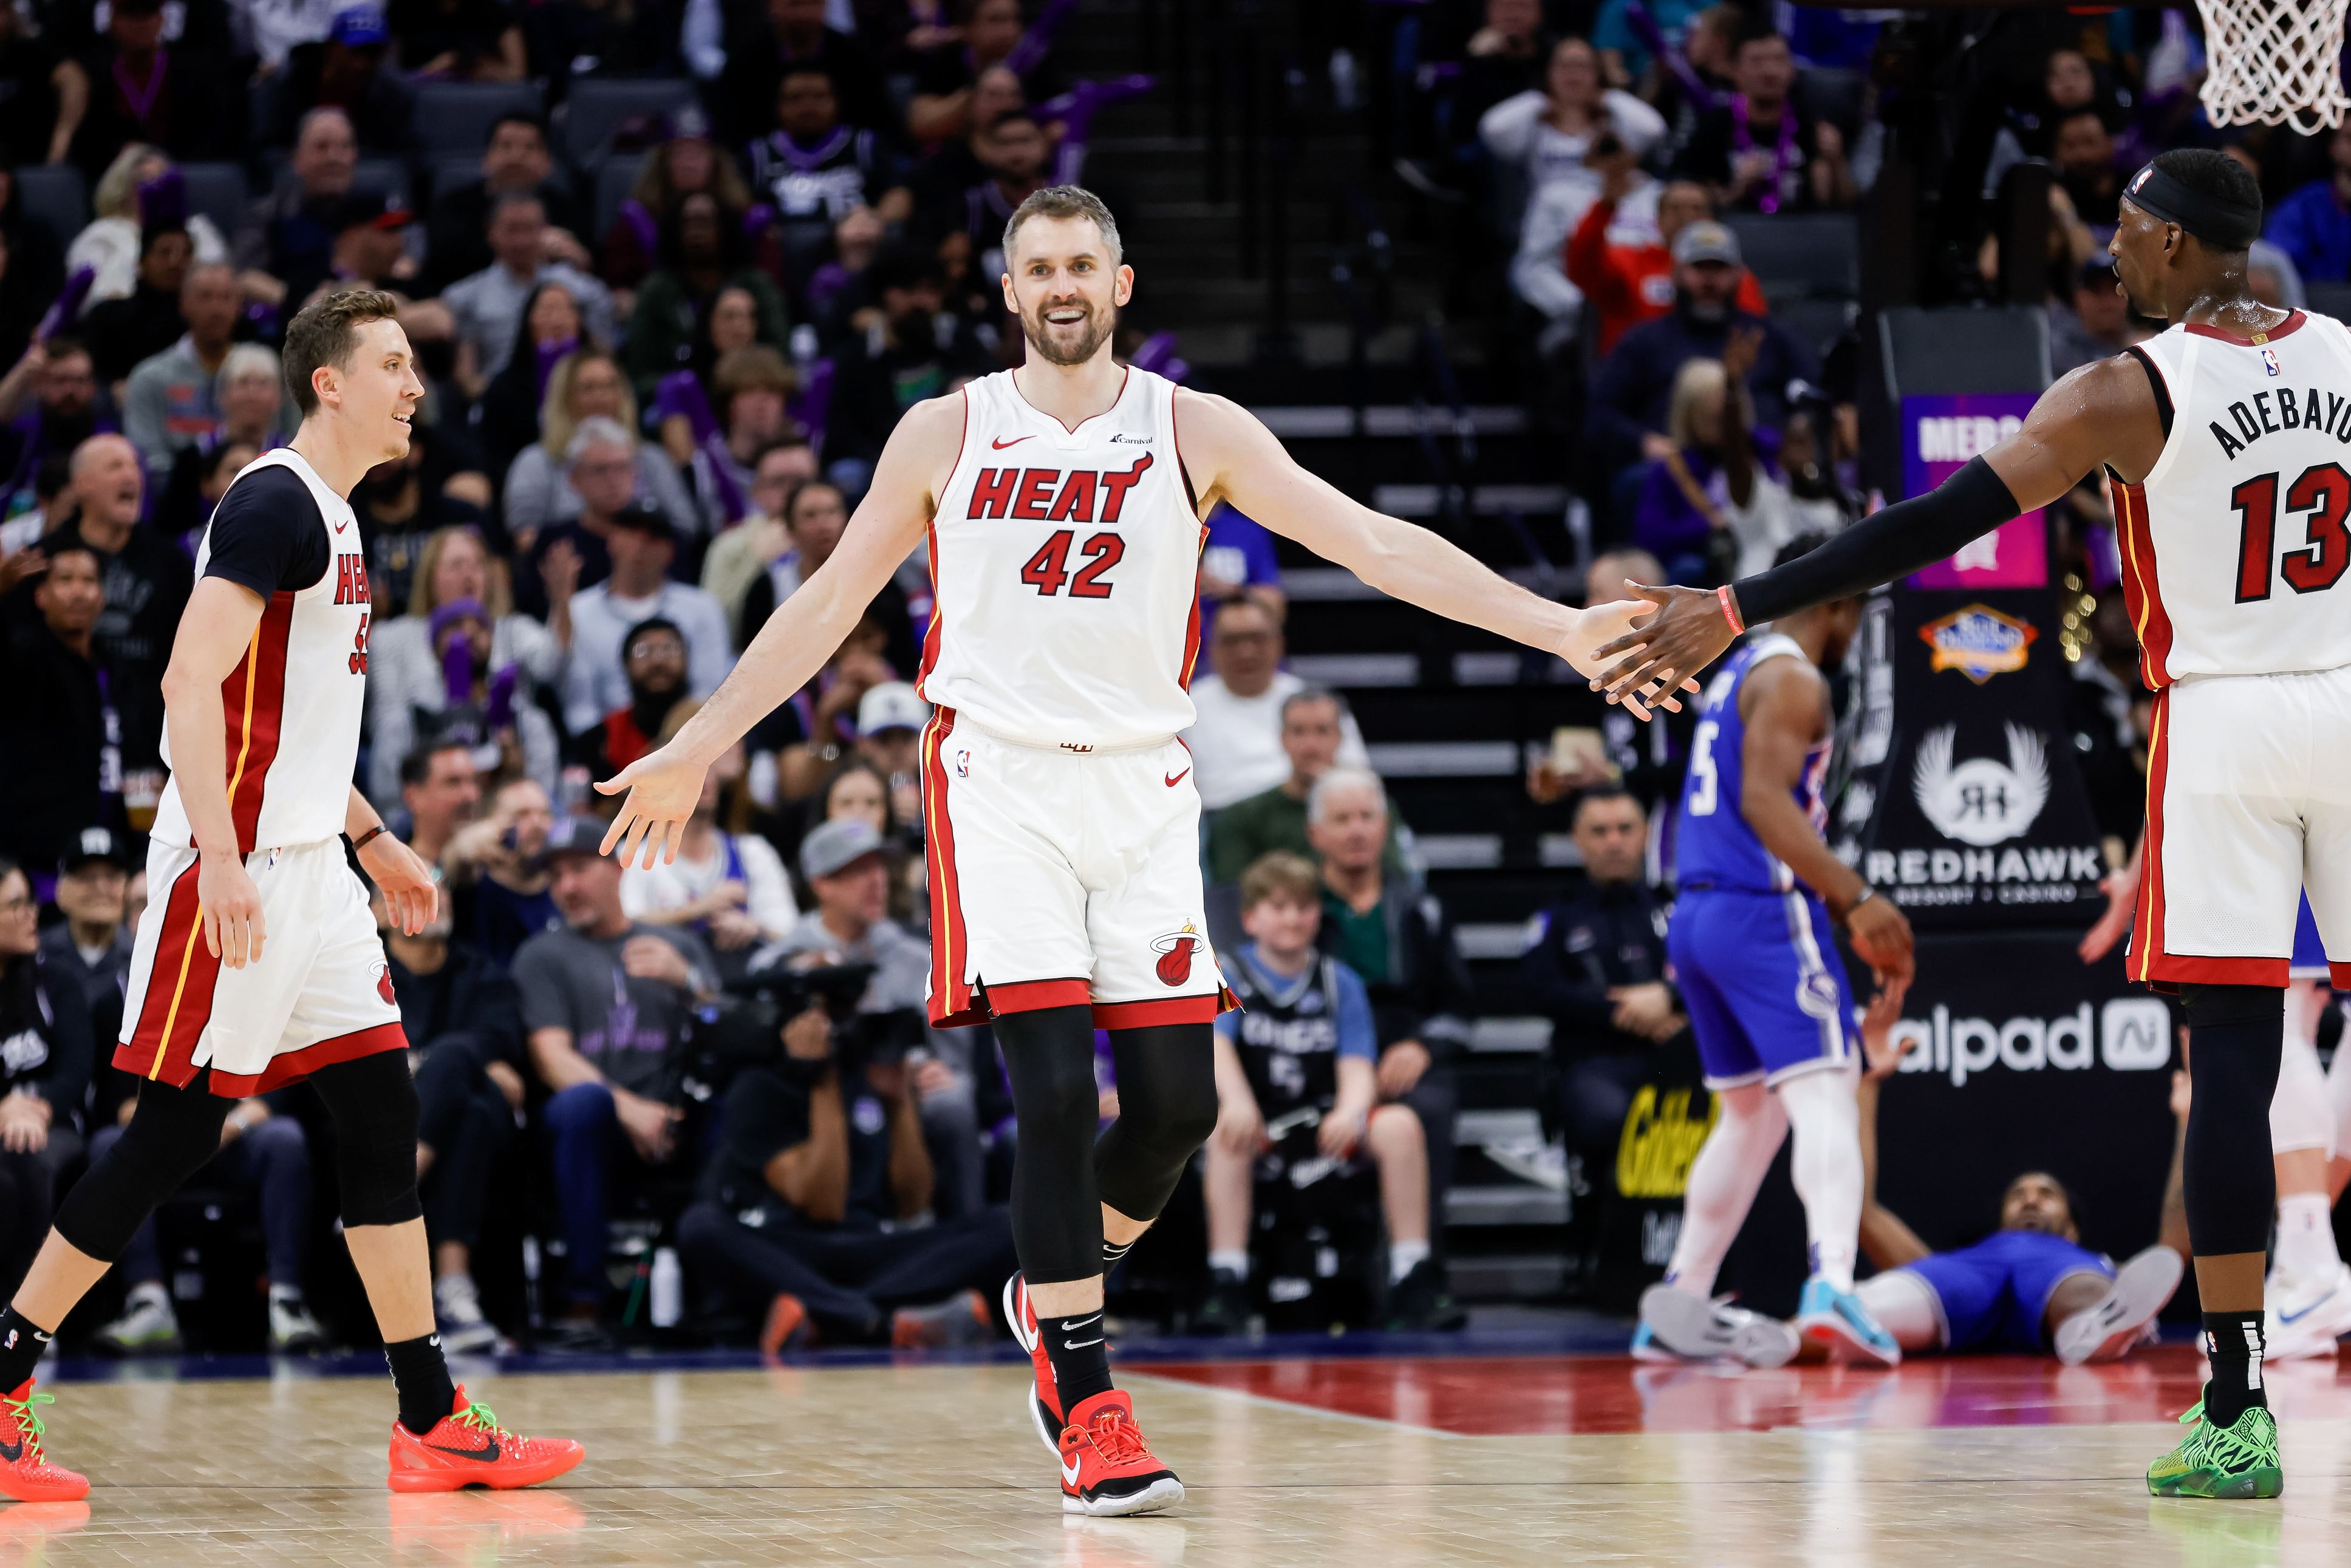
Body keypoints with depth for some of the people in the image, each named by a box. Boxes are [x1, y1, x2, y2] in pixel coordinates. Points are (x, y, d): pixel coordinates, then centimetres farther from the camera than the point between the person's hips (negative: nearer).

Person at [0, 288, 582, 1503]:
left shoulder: (328, 516, 18)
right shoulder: (275, 504, -12)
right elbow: (193, 684, -21)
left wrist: (370, 838, 27)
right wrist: (220, 859, -28)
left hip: (306, 869, 10)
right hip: (239, 867, -10)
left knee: (380, 1120, 6)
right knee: (176, 1132, -7)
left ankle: (432, 1426, 8)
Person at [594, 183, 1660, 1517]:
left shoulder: (1193, 431, 2)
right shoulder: (948, 433, 3)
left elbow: (1371, 542, -4)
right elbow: (833, 600, 11)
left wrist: (1560, 628, -13)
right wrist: (699, 746, 11)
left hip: (1142, 782, 2)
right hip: (998, 778, -2)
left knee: (1178, 1101, -2)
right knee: (1056, 1093, -12)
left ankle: (1057, 1289, 27)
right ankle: (1088, 1406, -7)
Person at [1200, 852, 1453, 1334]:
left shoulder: (1340, 983, 9)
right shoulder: (1228, 975, 3)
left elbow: (1357, 1068, -3)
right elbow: (1215, 1044, -16)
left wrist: (1349, 1112, -28)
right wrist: (1238, 1103, -38)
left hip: (1326, 1125, 2)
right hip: (1258, 1127, -2)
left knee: (1399, 1125, -26)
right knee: (1228, 1131, -36)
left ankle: (1412, 1284, -24)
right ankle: (1227, 1285, -38)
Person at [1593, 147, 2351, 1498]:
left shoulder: (2127, 391, -7)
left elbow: (1940, 526, -12)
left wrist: (1738, 612, -10)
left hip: (2224, 724, -4)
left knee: (2232, 1063, -4)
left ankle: (2236, 1415, -5)